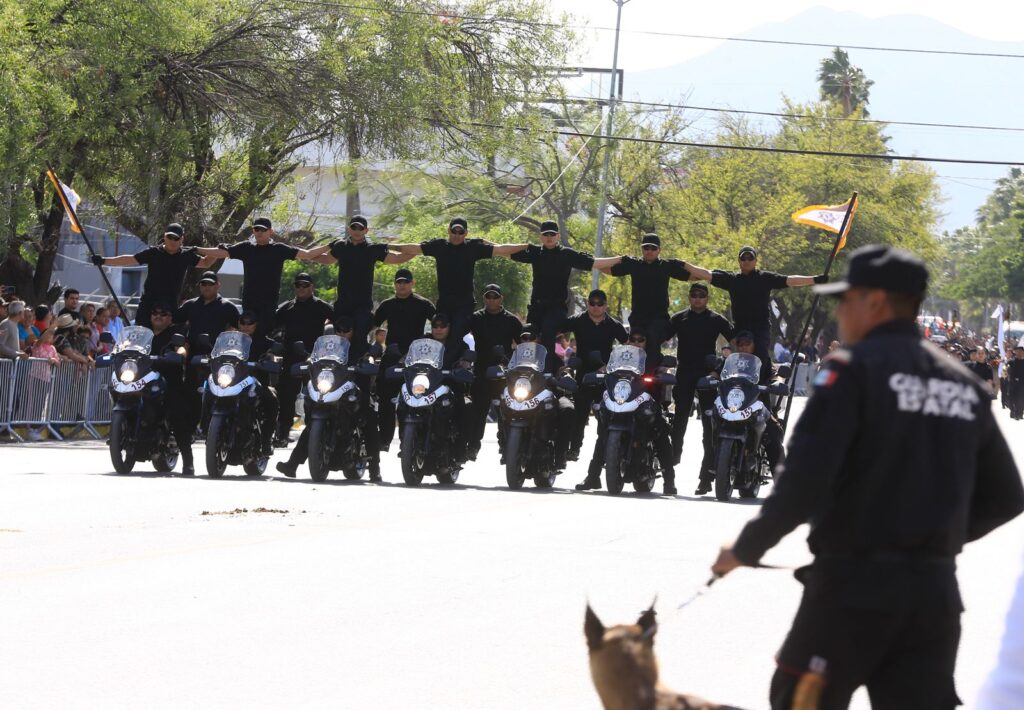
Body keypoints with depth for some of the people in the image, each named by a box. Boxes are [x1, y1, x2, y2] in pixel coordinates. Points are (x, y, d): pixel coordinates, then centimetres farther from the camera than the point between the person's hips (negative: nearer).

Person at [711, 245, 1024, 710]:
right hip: (935, 589, 5)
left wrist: (746, 549, -4)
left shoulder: (855, 368, -8)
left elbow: (804, 483, -17)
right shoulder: (963, 385, 11)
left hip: (855, 584, -5)